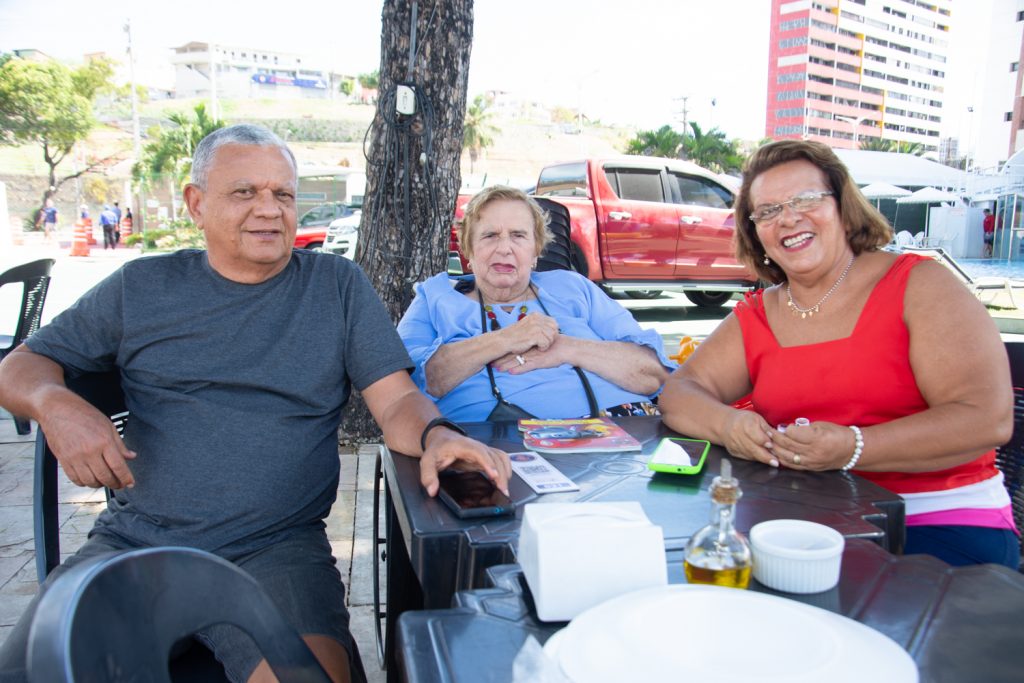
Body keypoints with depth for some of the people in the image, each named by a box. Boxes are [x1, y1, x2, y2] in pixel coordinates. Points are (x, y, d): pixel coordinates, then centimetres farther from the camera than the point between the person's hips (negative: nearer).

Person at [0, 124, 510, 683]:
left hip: (277, 548, -2)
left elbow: (396, 401, 0)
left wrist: (436, 435, -24)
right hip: (132, 543, 3)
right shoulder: (141, 287, 11)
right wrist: (55, 404, -8)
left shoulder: (337, 285, 6)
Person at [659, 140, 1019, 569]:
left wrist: (851, 449, -24)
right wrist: (727, 425, -18)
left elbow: (989, 419, -11)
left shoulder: (918, 285, -2)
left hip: (939, 522, -3)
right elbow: (679, 392, 6)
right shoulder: (756, 316, 10)